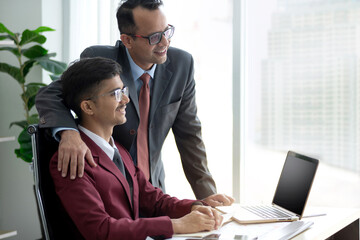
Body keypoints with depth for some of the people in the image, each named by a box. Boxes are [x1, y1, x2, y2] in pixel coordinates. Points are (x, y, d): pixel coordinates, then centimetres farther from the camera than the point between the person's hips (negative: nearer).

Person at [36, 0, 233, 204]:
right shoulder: (97, 60, -16)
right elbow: (49, 95, -15)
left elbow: (188, 133, 0)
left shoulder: (182, 63, -6)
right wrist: (69, 133, -38)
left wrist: (206, 194, -3)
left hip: (153, 185, 3)